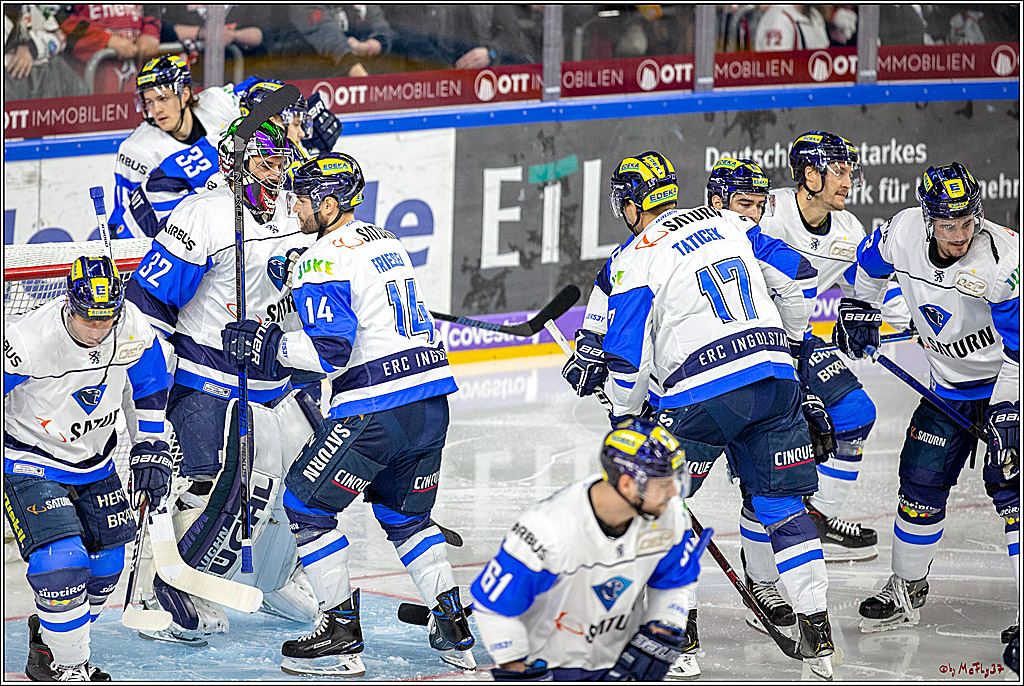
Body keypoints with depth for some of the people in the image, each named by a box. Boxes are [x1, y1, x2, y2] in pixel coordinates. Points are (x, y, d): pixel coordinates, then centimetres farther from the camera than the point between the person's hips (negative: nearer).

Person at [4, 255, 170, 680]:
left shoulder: (135, 331, -16)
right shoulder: (27, 342, -33)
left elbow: (145, 386, 5)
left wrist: (150, 449, 6)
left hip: (95, 461, 6)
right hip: (31, 461, -6)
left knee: (104, 564, 12)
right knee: (62, 561, -21)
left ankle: (47, 644, 35)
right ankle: (66, 667, -4)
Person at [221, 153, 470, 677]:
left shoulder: (324, 260, -11)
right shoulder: (386, 242, 17)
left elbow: (331, 351, -19)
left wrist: (266, 346, -6)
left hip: (376, 409, -9)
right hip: (431, 401, 9)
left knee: (306, 503, 4)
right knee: (405, 516, 23)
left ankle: (342, 634, 3)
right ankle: (454, 630, 17)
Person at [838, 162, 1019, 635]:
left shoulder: (1002, 257, -29)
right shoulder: (903, 232, -14)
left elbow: (1019, 346, -26)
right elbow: (871, 260, 13)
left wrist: (1007, 410, -28)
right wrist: (859, 306, 11)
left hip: (1008, 382, -6)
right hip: (950, 385, 6)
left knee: (1009, 484, -17)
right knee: (921, 479, 7)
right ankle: (907, 590, 28)